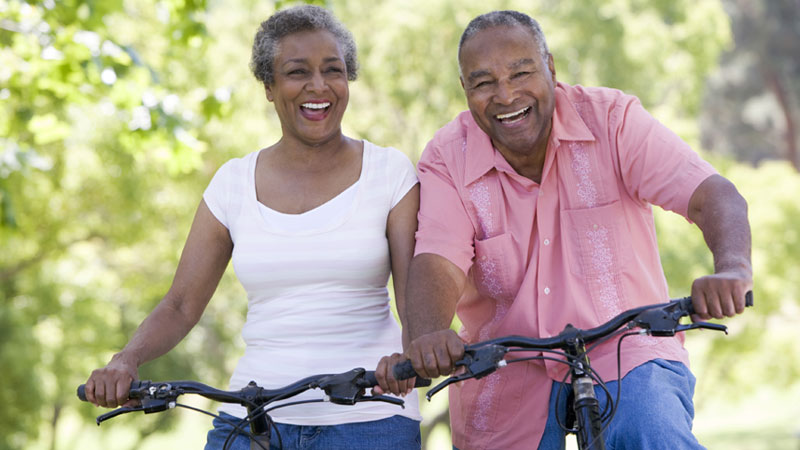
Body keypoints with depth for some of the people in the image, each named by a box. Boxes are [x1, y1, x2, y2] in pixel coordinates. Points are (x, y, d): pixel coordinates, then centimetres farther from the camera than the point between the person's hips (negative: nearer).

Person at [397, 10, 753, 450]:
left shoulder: (611, 118, -8)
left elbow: (713, 196, -18)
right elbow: (437, 262, -19)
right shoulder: (446, 161, -5)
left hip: (625, 354, -2)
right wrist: (428, 337, -42)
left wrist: (732, 269, -40)